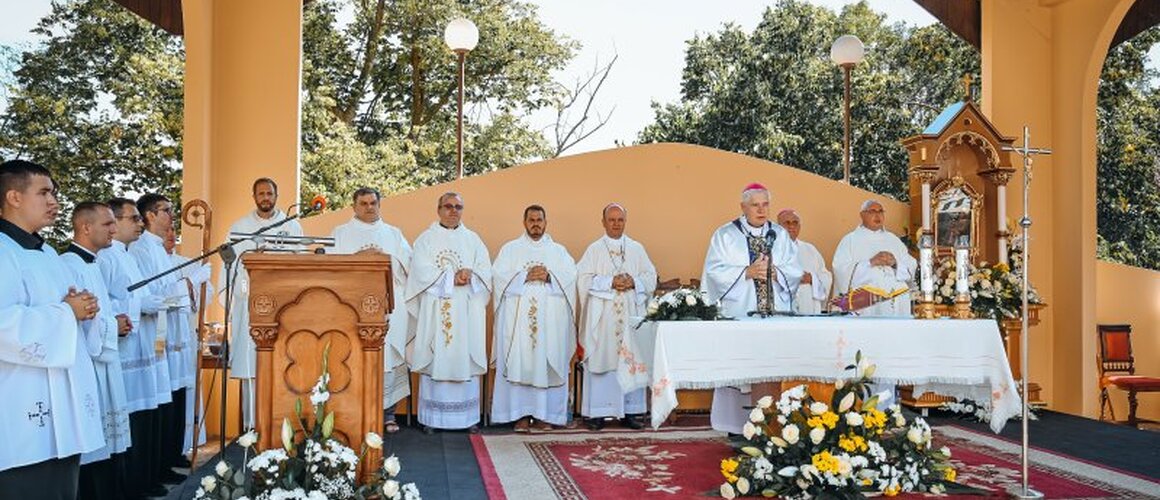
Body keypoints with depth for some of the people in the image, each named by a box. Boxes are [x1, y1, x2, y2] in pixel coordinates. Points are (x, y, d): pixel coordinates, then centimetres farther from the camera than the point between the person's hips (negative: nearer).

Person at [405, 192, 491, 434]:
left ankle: (468, 416, 5)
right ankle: (431, 418, 2)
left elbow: (485, 271, 6)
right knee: (435, 359, -4)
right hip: (436, 311, -2)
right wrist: (453, 278, -10)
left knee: (465, 358, 0)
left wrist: (468, 274, -14)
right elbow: (422, 271, -6)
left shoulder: (472, 239, 15)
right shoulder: (426, 239, 8)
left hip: (466, 312, 2)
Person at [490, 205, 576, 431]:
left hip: (551, 319, 1)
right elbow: (499, 276, 0)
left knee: (547, 363, -3)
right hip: (518, 318, -1)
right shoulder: (510, 249, 13)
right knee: (518, 363, -6)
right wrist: (525, 276, -10)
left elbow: (570, 277, 4)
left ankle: (545, 414, 3)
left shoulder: (559, 250, 17)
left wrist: (549, 276, -11)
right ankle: (521, 414, -1)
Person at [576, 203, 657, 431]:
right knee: (601, 360, -3)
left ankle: (629, 410, 9)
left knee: (631, 360, 2)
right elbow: (584, 279, -4)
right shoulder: (594, 250, 4)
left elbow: (650, 276, 9)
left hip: (631, 314, 3)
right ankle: (598, 412, 2)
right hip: (602, 316, -2)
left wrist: (634, 282, -10)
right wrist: (610, 282, -15)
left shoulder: (637, 248, 12)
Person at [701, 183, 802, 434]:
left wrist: (774, 272, -8)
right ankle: (737, 425, 0)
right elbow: (715, 271, -3)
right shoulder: (725, 235, 5)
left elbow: (795, 271, 11)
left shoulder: (780, 235, 15)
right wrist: (747, 272, -12)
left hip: (776, 313, 3)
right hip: (739, 313, -3)